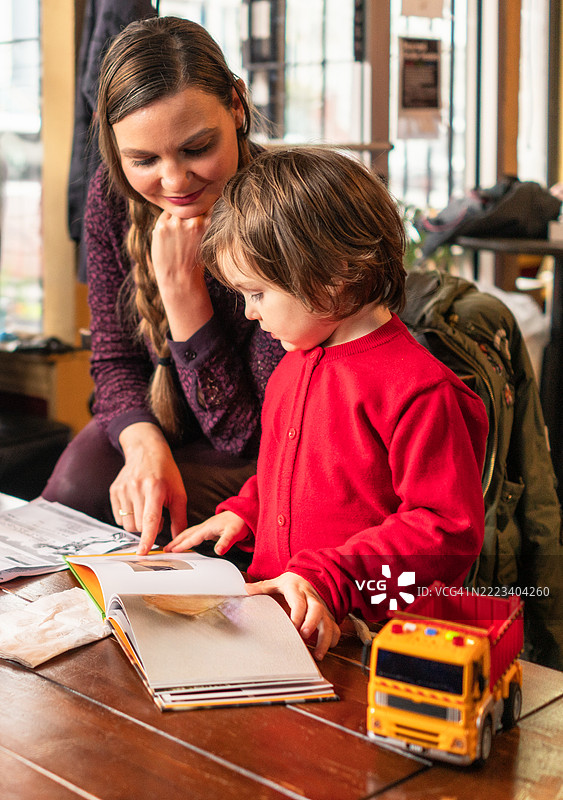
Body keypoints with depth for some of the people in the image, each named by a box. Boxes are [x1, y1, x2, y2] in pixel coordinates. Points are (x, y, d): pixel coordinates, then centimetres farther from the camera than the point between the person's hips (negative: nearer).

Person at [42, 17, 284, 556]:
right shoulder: (113, 198, -11)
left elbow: (248, 435, -23)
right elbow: (117, 360, -2)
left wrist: (182, 285, -32)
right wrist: (145, 444, -24)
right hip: (160, 427, 4)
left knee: (85, 494, -26)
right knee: (82, 474, -27)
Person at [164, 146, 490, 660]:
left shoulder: (418, 389, -15)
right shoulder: (292, 367, 16)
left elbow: (449, 528, -16)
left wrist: (329, 578, -22)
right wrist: (243, 513, 14)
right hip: (277, 612, 9)